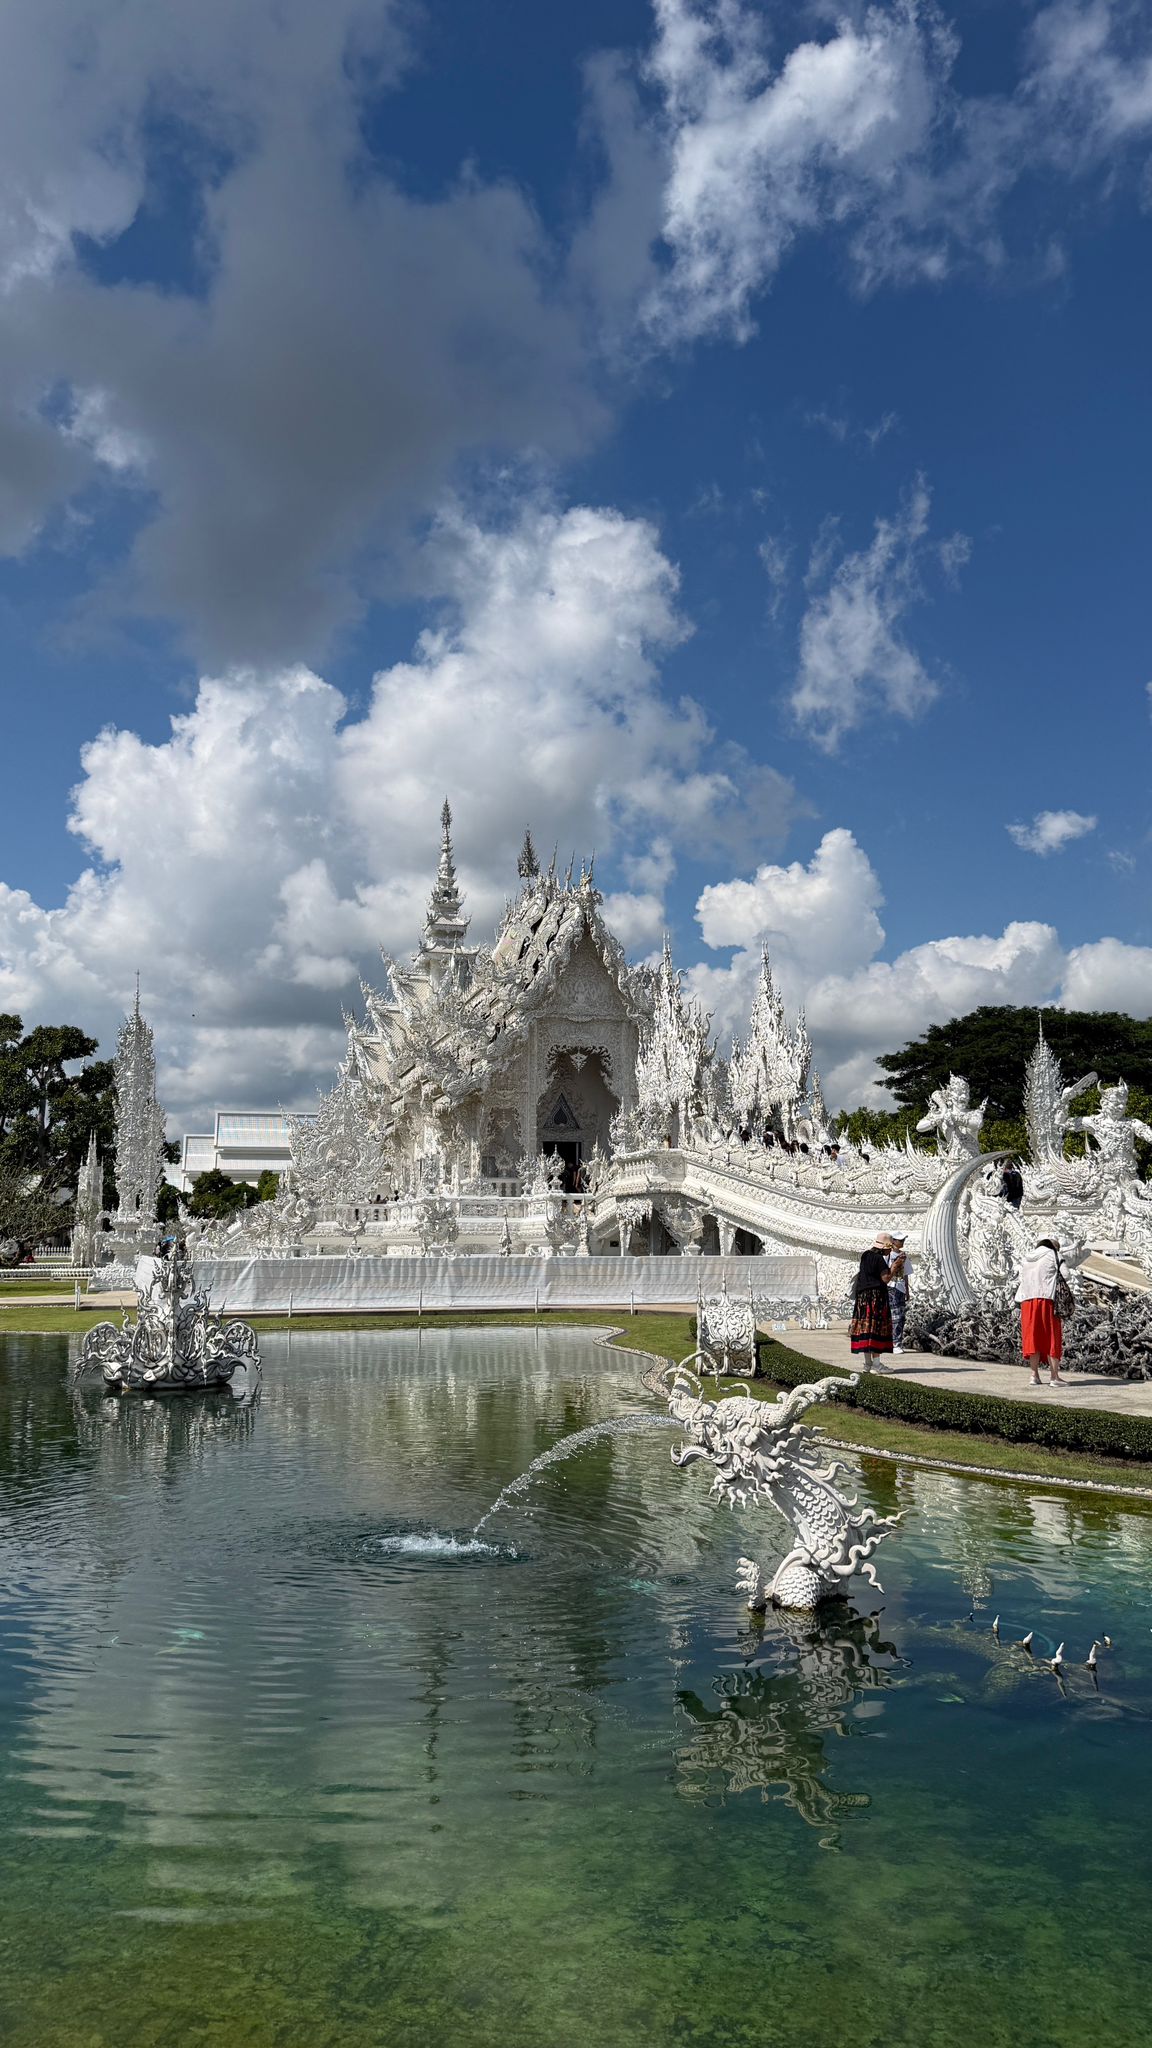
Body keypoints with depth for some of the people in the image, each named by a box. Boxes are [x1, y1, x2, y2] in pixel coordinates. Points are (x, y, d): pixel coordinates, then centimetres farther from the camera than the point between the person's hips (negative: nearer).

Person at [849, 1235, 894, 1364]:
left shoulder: (866, 1256, 12)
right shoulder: (879, 1259, -13)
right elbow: (885, 1279, -17)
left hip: (863, 1295, 9)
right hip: (877, 1296, -9)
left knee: (866, 1325, 9)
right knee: (877, 1326, -6)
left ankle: (868, 1363, 15)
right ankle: (876, 1363, -8)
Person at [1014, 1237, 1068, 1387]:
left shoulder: (1025, 1258, 18)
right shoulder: (1053, 1254, 4)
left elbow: (1022, 1279, 12)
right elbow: (1064, 1275, -3)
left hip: (1027, 1300, 4)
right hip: (1048, 1299, -4)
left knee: (1032, 1337, 9)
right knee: (1052, 1337, 2)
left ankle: (1035, 1375, 10)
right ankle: (1054, 1376, 0)